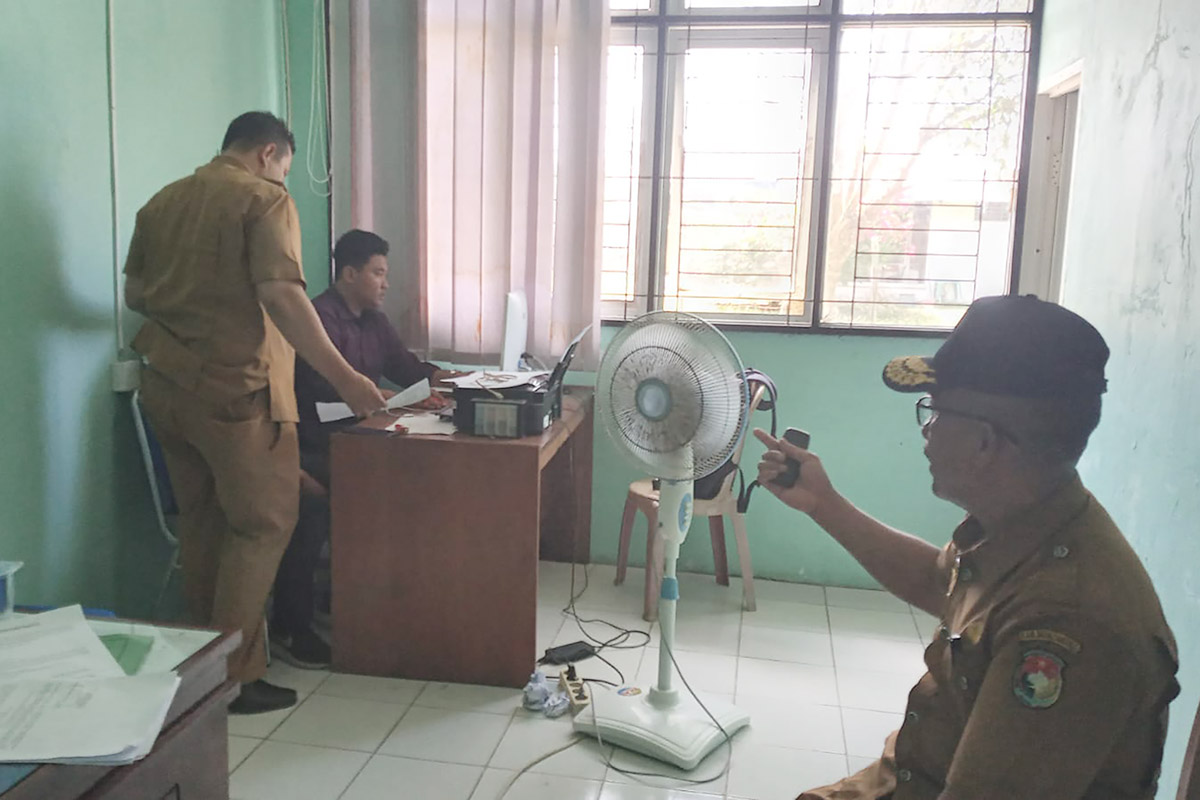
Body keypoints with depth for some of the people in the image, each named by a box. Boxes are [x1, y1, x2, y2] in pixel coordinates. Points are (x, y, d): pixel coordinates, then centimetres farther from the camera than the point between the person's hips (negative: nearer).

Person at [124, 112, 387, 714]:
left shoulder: (162, 202, 14)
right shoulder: (264, 199, -8)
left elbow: (134, 294, 19)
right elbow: (281, 294, -21)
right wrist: (343, 378, -22)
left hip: (165, 386, 8)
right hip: (233, 389, -8)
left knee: (201, 519, 17)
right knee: (263, 523, 1)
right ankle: (234, 675, 2)